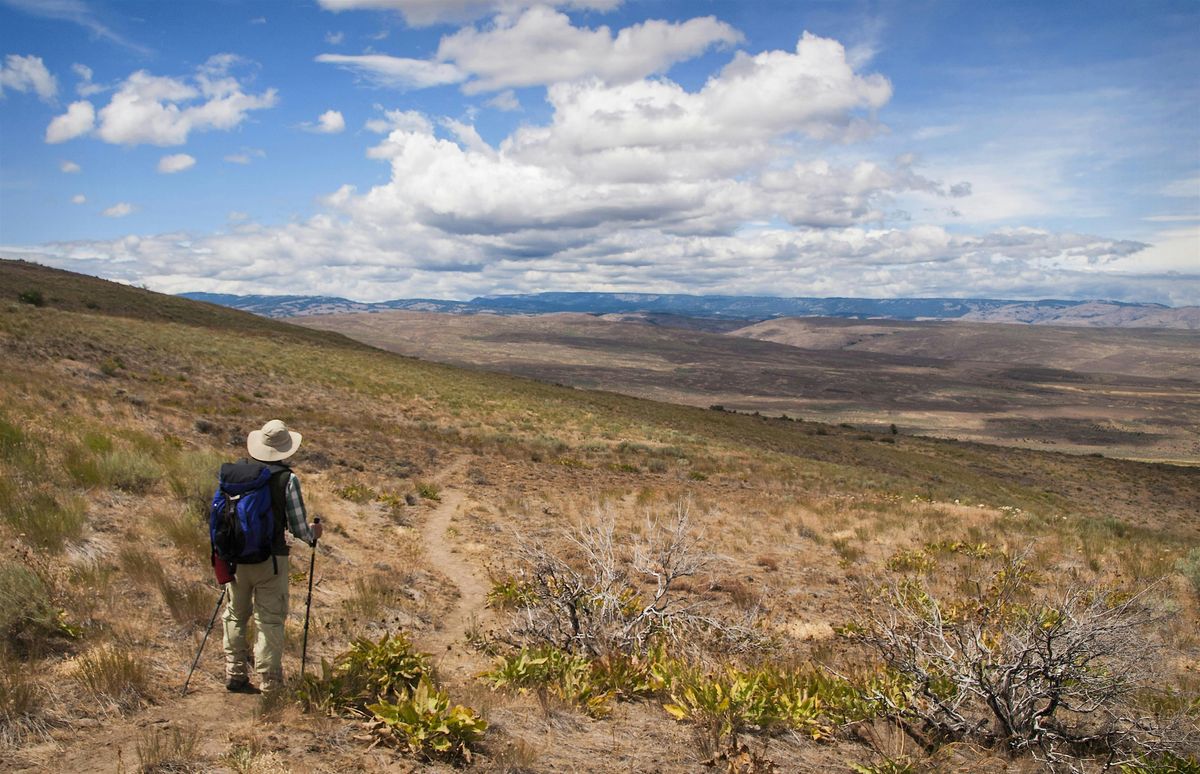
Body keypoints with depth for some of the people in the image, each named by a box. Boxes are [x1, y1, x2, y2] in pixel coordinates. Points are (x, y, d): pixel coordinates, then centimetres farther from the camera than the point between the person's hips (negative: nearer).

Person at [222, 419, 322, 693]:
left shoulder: (235, 471, 1)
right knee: (270, 619, 3)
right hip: (270, 558, -4)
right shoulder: (288, 479, -12)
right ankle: (269, 683, 6)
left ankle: (234, 675, 23)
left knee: (236, 614, 18)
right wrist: (313, 534, 13)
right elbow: (297, 527, -9)